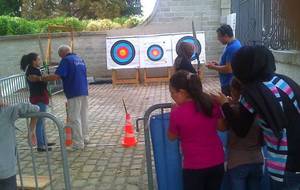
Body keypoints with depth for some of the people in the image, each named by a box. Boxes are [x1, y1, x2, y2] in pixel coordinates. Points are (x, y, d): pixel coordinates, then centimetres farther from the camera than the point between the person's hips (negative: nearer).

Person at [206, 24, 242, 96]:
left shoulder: (232, 47, -21)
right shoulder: (232, 44, 11)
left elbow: (229, 69, -25)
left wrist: (213, 67, -13)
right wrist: (218, 64, 8)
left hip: (229, 85, -10)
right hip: (228, 84, 10)